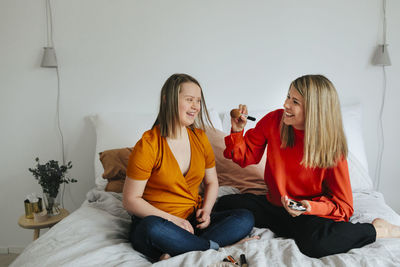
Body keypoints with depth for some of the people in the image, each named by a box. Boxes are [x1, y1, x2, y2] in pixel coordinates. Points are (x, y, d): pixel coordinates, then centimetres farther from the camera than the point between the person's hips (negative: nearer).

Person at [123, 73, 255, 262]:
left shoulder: (200, 137, 4)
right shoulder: (148, 145, -13)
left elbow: (211, 182, 15)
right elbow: (130, 200, -11)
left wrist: (206, 210, -5)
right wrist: (172, 219, -18)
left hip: (192, 221, 6)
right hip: (157, 220, -5)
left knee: (246, 218, -16)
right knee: (153, 228, -39)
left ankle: (175, 254, -26)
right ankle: (218, 247, -21)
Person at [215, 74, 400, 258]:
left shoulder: (331, 148, -18)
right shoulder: (274, 120, -9)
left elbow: (343, 207, -12)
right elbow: (246, 158, 2)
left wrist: (311, 207, -31)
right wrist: (237, 131, -16)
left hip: (313, 212, -5)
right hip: (275, 206, 5)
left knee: (315, 243, -37)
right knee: (224, 205, -10)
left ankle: (378, 229, -7)